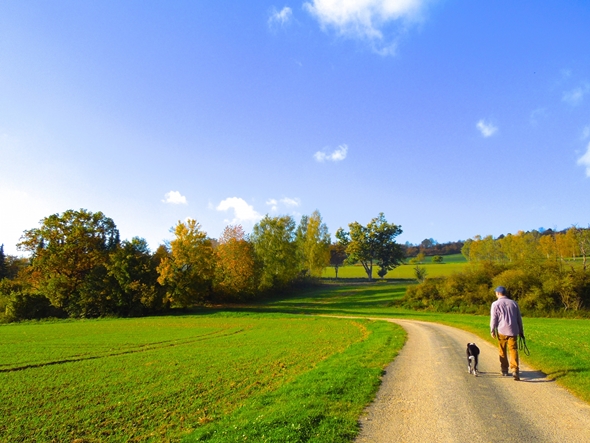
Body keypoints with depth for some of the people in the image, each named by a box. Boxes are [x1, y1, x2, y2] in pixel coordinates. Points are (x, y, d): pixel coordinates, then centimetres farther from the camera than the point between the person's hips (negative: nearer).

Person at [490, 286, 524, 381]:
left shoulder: (496, 304, -1)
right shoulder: (513, 303, 10)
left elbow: (493, 318, -6)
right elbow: (519, 318, 14)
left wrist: (492, 330, 2)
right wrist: (521, 331, 21)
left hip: (502, 331, -2)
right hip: (513, 330, 2)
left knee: (502, 351, 12)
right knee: (513, 350, -4)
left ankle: (504, 370, 21)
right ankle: (515, 370, -19)